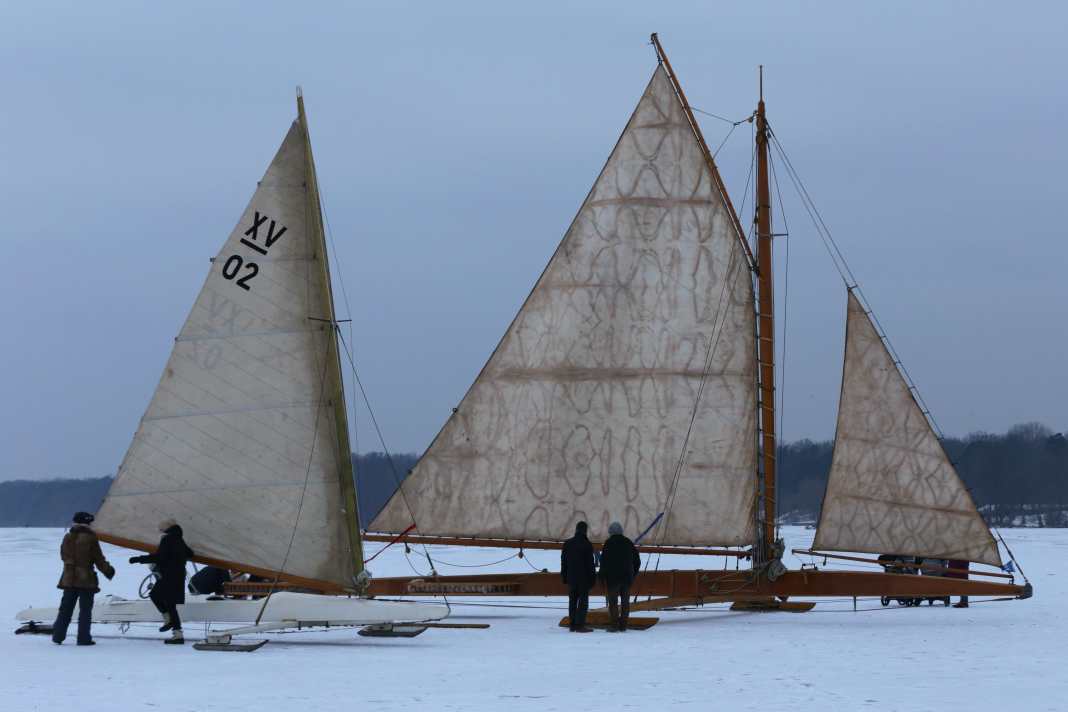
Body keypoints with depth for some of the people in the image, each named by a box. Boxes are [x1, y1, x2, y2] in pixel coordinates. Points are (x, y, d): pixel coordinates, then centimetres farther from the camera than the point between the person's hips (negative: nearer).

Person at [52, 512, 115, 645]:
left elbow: (63, 555, 14)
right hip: (86, 579, -5)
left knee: (65, 609, 12)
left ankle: (58, 636, 11)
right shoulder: (90, 538, -11)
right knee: (85, 610, 1)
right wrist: (109, 571, 8)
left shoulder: (68, 538, 3)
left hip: (69, 578, 5)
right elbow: (99, 559, -6)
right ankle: (84, 638, -1)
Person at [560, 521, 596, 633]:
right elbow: (590, 564, -11)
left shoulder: (567, 544, 7)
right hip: (584, 577, -5)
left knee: (572, 601, 11)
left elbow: (563, 561, 11)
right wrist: (593, 578, -5)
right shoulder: (587, 545, -11)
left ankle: (572, 625, 11)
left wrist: (564, 576, 17)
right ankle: (580, 625, -10)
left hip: (571, 577, 5)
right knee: (583, 600, -3)